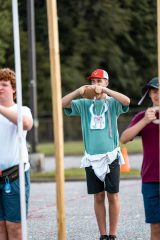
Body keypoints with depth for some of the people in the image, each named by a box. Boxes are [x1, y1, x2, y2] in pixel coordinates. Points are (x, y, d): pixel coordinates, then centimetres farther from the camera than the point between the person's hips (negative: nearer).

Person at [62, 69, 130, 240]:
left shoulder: (112, 103, 2)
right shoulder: (84, 104, 8)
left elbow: (126, 101, -19)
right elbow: (62, 104, -4)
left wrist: (105, 90, -27)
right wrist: (78, 91, -21)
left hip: (110, 156, -2)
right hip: (91, 157, 2)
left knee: (112, 196, 0)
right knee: (98, 197, 5)